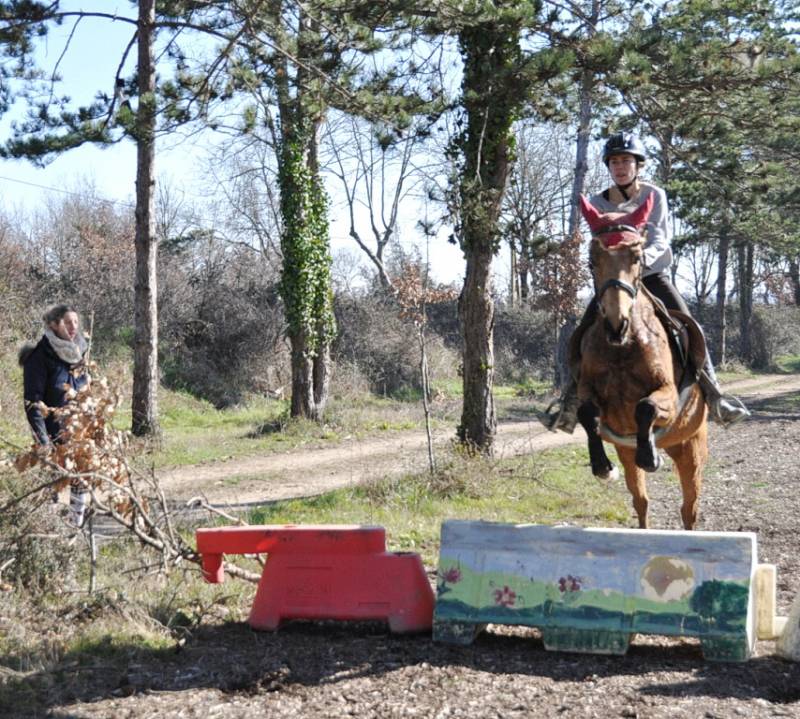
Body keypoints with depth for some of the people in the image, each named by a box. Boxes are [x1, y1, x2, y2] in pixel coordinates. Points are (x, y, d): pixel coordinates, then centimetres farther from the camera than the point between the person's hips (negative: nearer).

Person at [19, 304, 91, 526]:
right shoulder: (40, 357, -9)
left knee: (82, 481, 8)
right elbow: (32, 402, -12)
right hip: (55, 436, -6)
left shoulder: (79, 353, 10)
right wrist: (43, 441, -18)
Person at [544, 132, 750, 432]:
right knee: (583, 334, -9)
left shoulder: (655, 196, -5)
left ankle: (713, 394, -6)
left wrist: (647, 255, -36)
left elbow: (661, 238, -14)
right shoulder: (598, 203, -1)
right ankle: (571, 400, 3)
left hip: (653, 275, -1)